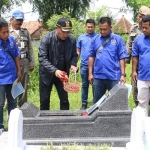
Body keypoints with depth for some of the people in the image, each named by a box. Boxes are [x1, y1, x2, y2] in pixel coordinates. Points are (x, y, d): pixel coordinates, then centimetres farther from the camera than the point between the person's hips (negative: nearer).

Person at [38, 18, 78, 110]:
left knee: (64, 100, 8)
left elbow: (74, 55, 5)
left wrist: (73, 65, -17)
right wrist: (54, 70, -35)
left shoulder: (72, 39, -7)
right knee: (45, 100, 7)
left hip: (63, 74, 3)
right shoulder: (47, 39, -19)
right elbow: (42, 58, -23)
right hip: (47, 74, -2)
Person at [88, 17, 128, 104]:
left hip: (114, 77, -2)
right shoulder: (95, 39, 4)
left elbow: (122, 58, -3)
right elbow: (91, 57, 7)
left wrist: (123, 74, -8)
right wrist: (90, 73, 3)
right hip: (98, 76, 3)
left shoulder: (118, 39, -3)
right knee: (97, 101, 13)